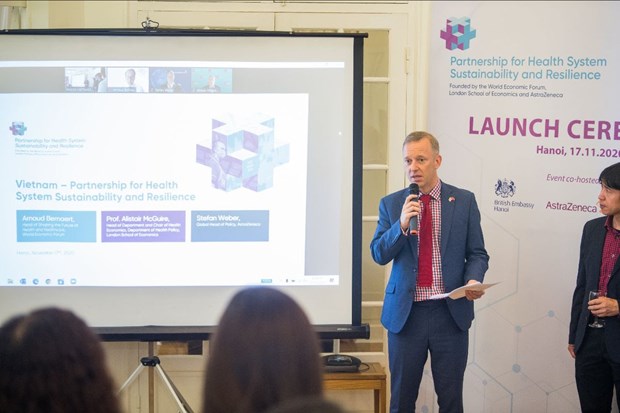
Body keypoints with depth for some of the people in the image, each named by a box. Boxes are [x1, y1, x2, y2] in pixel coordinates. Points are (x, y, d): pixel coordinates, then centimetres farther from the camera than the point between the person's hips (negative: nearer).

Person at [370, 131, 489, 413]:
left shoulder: (464, 201, 3)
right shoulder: (391, 204, 6)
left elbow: (477, 253, 5)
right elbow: (379, 255, 1)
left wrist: (473, 280, -16)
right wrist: (401, 225, -16)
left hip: (450, 312, -1)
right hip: (405, 313, 1)